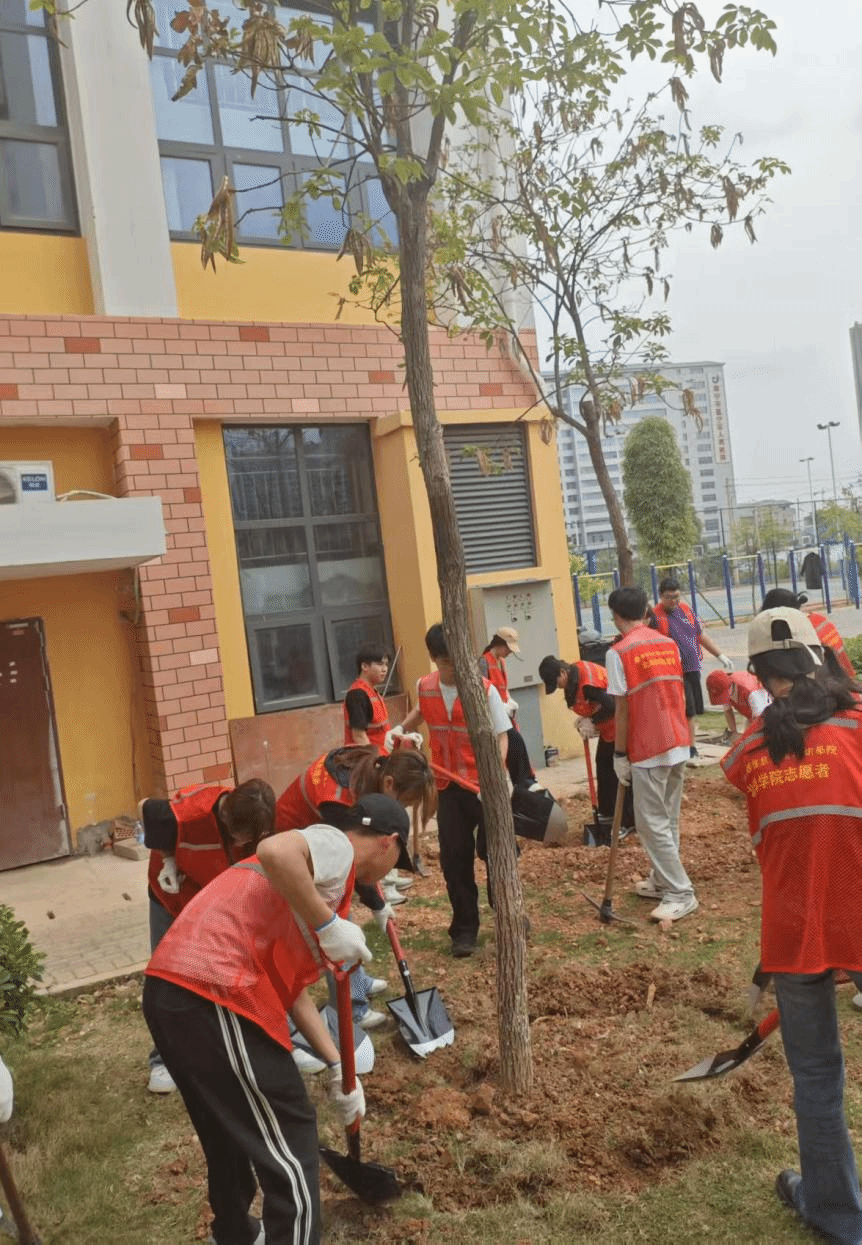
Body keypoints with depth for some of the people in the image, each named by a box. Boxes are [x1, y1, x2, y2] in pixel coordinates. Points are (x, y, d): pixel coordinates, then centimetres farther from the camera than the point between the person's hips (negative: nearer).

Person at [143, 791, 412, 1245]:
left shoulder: (323, 864, 26)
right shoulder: (336, 844, -1)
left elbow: (289, 985, 27)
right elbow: (275, 851, -27)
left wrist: (337, 1067, 27)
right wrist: (328, 925, -17)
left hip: (171, 989, 10)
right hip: (212, 996, -10)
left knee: (230, 1134, 31)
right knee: (291, 1150, 4)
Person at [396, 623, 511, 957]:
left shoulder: (484, 690, -14)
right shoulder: (424, 688, 0)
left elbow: (501, 736, -13)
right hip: (448, 788, 4)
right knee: (454, 859, 6)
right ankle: (464, 929, 19)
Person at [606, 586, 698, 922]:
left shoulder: (619, 652, -11)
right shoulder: (669, 644, 8)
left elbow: (623, 708, -12)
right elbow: (678, 694, 12)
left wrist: (619, 754, -4)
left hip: (648, 750, -7)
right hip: (678, 744, 7)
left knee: (652, 824, 1)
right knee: (667, 819, 17)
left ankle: (681, 894, 2)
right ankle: (663, 881, 27)